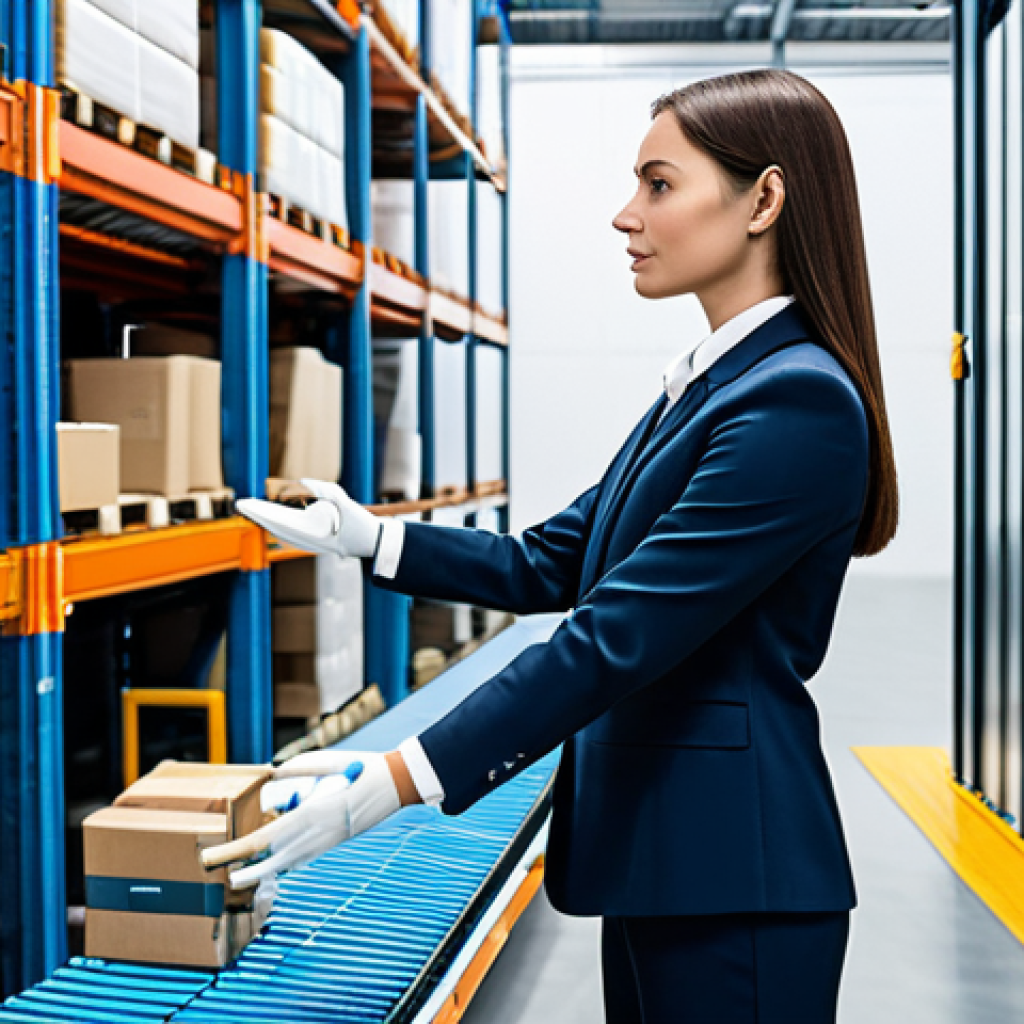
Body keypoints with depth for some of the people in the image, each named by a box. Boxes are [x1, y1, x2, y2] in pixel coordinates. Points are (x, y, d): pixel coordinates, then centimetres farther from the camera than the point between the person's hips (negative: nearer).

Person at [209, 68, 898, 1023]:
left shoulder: (800, 399, -19)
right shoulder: (706, 385, 13)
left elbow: (616, 634, -24)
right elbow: (548, 566, 14)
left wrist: (400, 777, -24)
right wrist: (373, 539, 5)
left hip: (733, 878, -9)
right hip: (656, 859, 9)